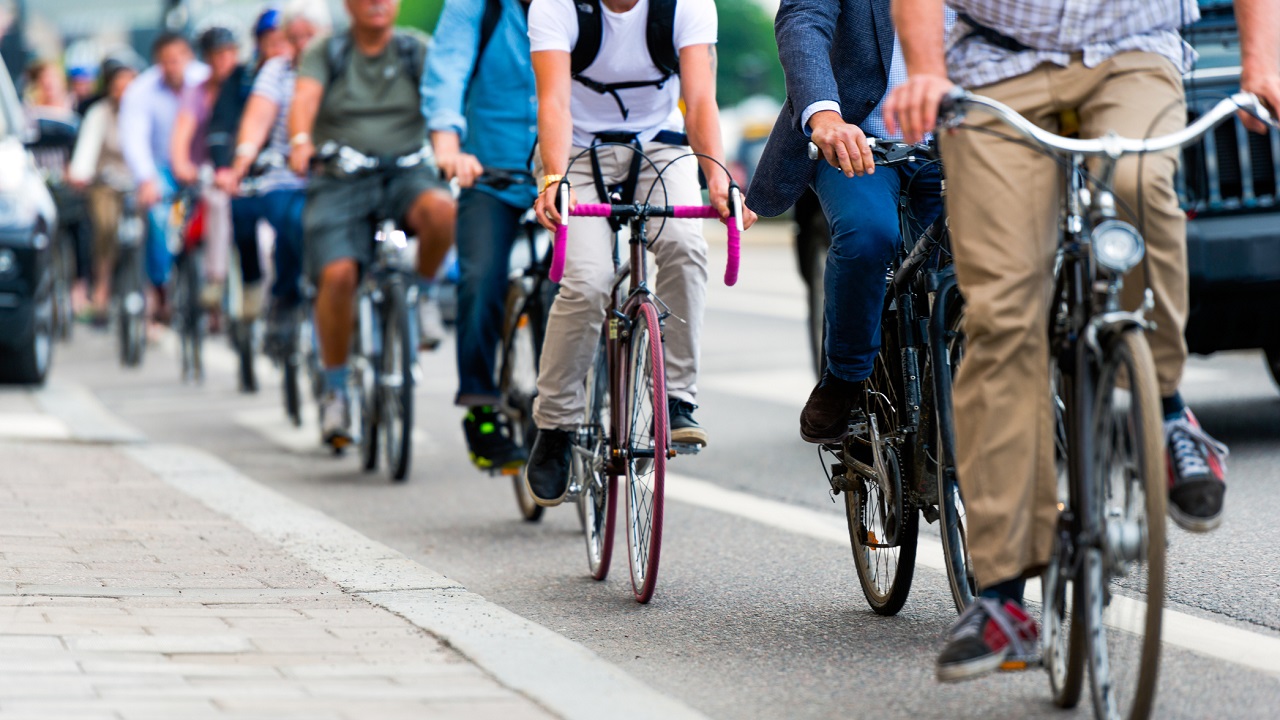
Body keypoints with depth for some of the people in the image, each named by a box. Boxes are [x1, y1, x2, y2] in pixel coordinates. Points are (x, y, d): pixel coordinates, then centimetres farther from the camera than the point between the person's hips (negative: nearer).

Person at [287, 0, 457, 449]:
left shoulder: (417, 53, 8)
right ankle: (335, 390, -6)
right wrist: (300, 141, -34)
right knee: (337, 274, -22)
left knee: (441, 209, -34)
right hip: (340, 180, -1)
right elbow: (305, 99, -11)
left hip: (405, 172, 1)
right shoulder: (325, 54, 8)